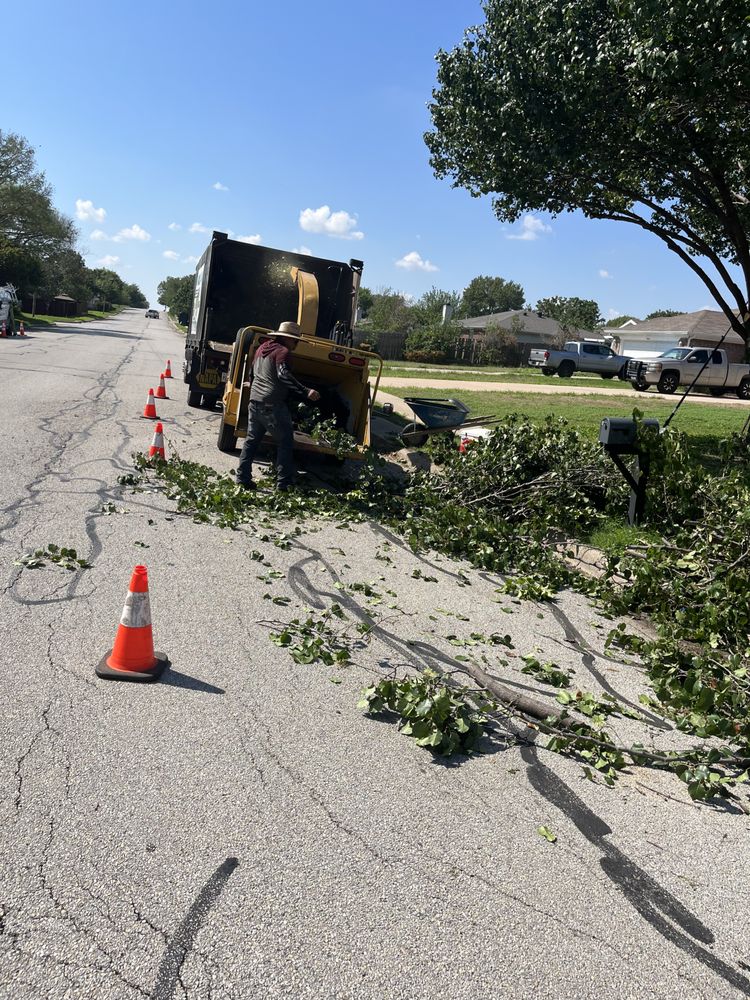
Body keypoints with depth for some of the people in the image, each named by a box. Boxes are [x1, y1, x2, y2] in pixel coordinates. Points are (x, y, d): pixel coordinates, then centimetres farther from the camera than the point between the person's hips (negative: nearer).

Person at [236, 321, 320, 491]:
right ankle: (285, 484, -5)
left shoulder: (262, 348, 17)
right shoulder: (283, 351, -10)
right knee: (285, 443, -2)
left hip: (255, 401, 9)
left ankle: (242, 479, 16)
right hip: (272, 405, -8)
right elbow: (283, 375, -26)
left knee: (251, 440, 15)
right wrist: (306, 392, -30)